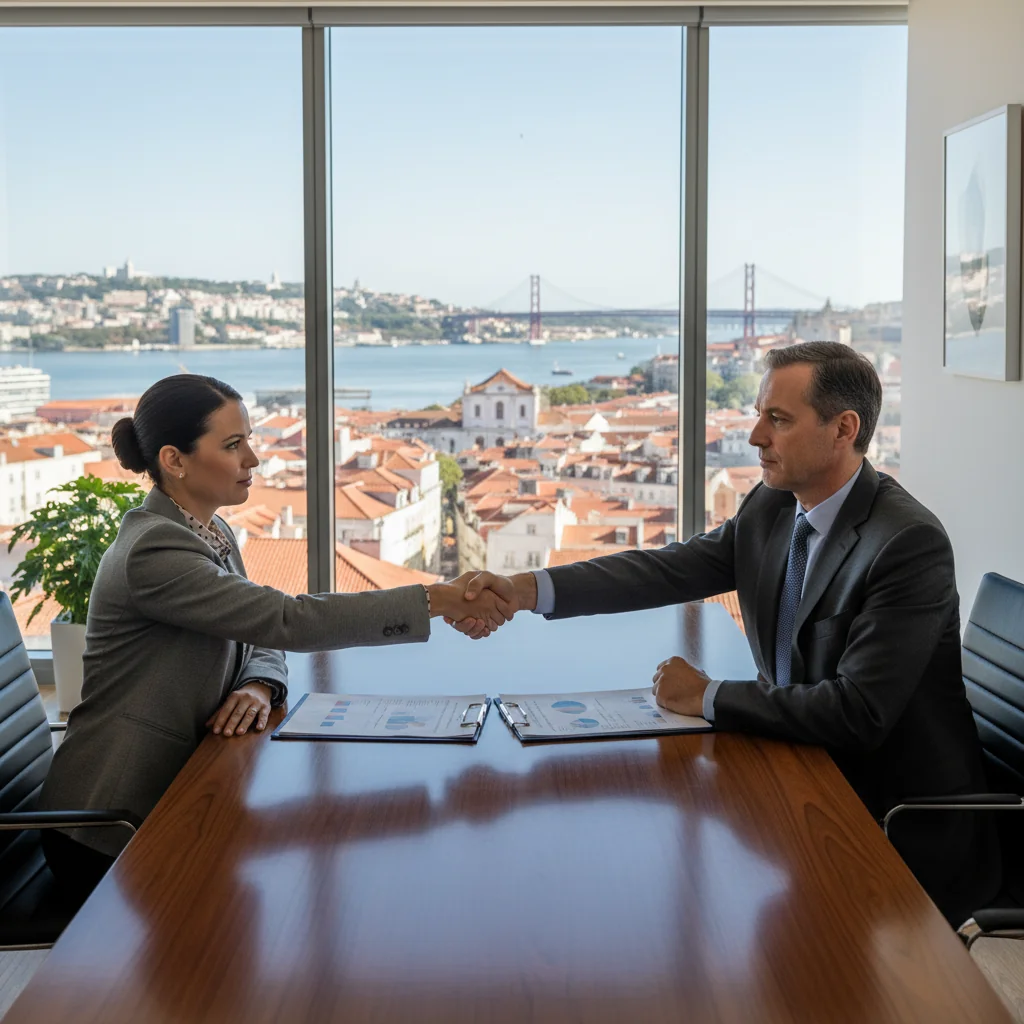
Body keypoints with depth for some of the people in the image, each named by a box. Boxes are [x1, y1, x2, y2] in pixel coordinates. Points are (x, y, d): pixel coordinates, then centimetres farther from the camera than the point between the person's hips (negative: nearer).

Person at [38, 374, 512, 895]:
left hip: (167, 800, 8)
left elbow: (262, 639, 12)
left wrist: (258, 687, -13)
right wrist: (438, 600, -28)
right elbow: (288, 619, -28)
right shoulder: (154, 550, -22)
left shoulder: (213, 534, 8)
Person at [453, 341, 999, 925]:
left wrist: (709, 697, -20)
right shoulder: (773, 507, 1)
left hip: (902, 834, -7)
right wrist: (527, 590, -14)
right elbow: (673, 570, -2)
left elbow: (857, 714, -28)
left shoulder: (911, 543, -24)